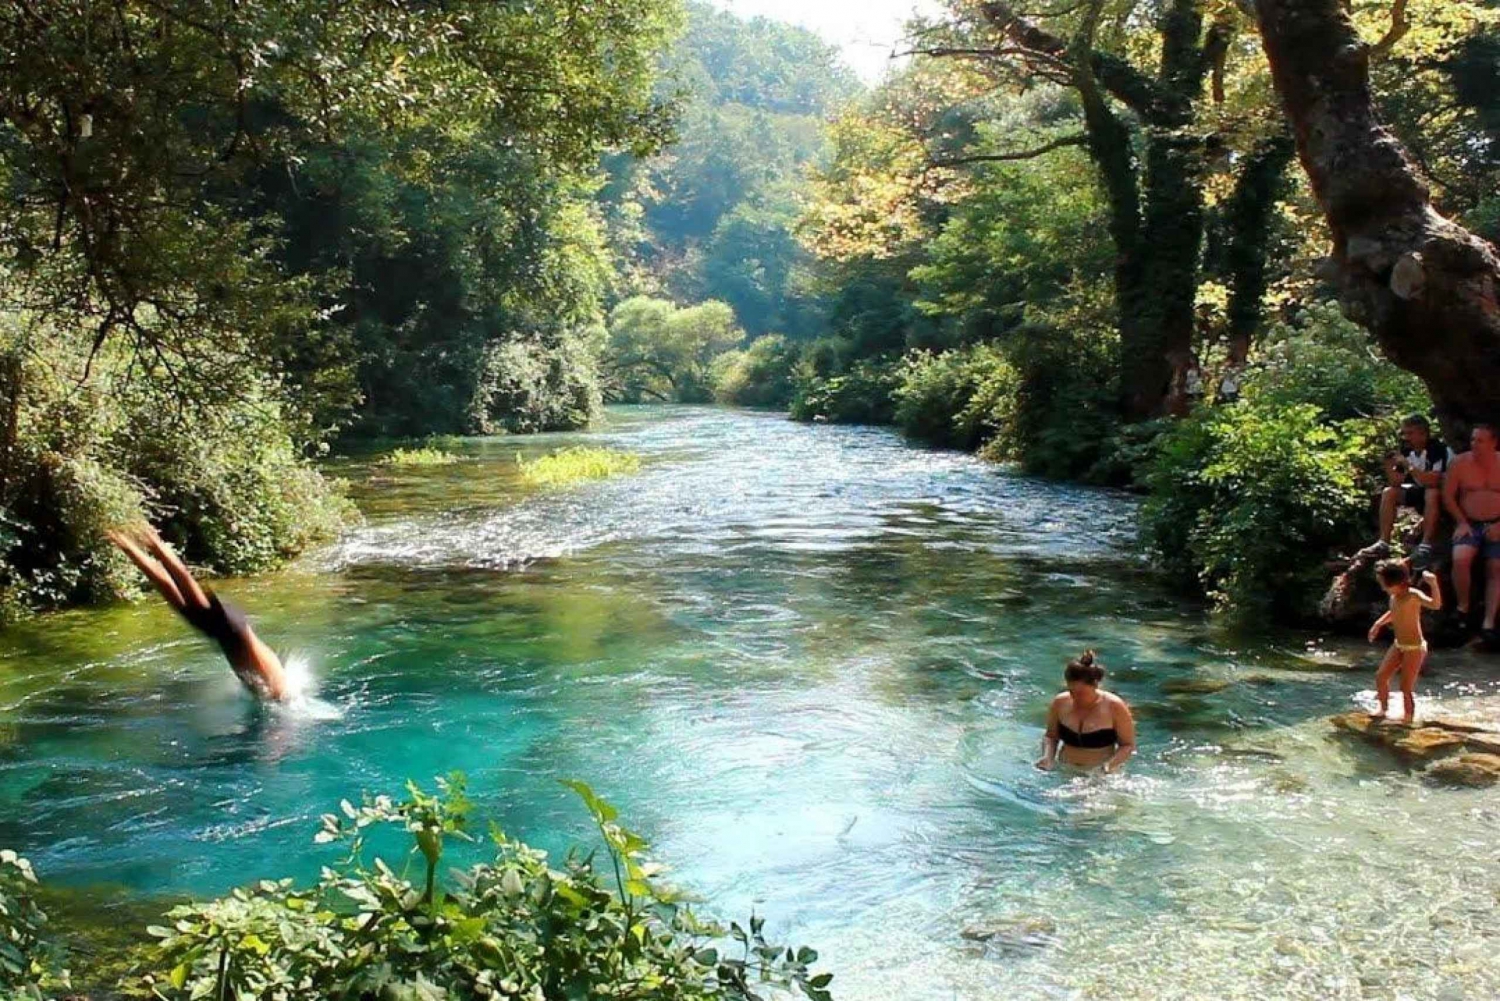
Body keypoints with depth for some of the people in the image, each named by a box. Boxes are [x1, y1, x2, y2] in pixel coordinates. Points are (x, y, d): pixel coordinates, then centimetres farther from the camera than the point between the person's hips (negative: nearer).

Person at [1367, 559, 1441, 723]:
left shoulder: (1413, 595, -22)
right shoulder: (1394, 597, 2)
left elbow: (1436, 605, -40)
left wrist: (1434, 585, -53)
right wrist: (1378, 624, 24)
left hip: (1414, 648, -8)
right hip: (1398, 645, 8)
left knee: (1406, 687, -2)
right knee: (1381, 677, 11)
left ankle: (1408, 718, 15)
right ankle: (1384, 709, 30)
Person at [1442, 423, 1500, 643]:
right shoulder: (1460, 463, -1)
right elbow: (1448, 496, 2)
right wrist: (1462, 523, -8)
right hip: (1469, 524, -1)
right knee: (1460, 559, -26)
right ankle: (1463, 607, -8)